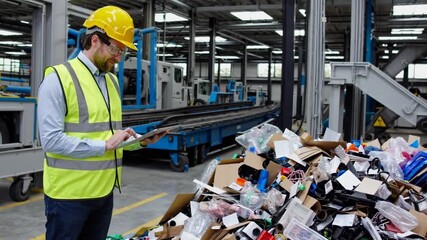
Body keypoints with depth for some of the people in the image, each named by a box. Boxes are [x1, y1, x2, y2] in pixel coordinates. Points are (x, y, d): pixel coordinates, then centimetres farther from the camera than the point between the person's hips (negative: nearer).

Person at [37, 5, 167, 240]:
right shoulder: (58, 78, -12)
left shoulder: (112, 81, 11)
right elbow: (51, 140, -19)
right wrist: (104, 146, -20)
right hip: (69, 193, -7)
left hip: (104, 190, 7)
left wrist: (141, 141, 0)